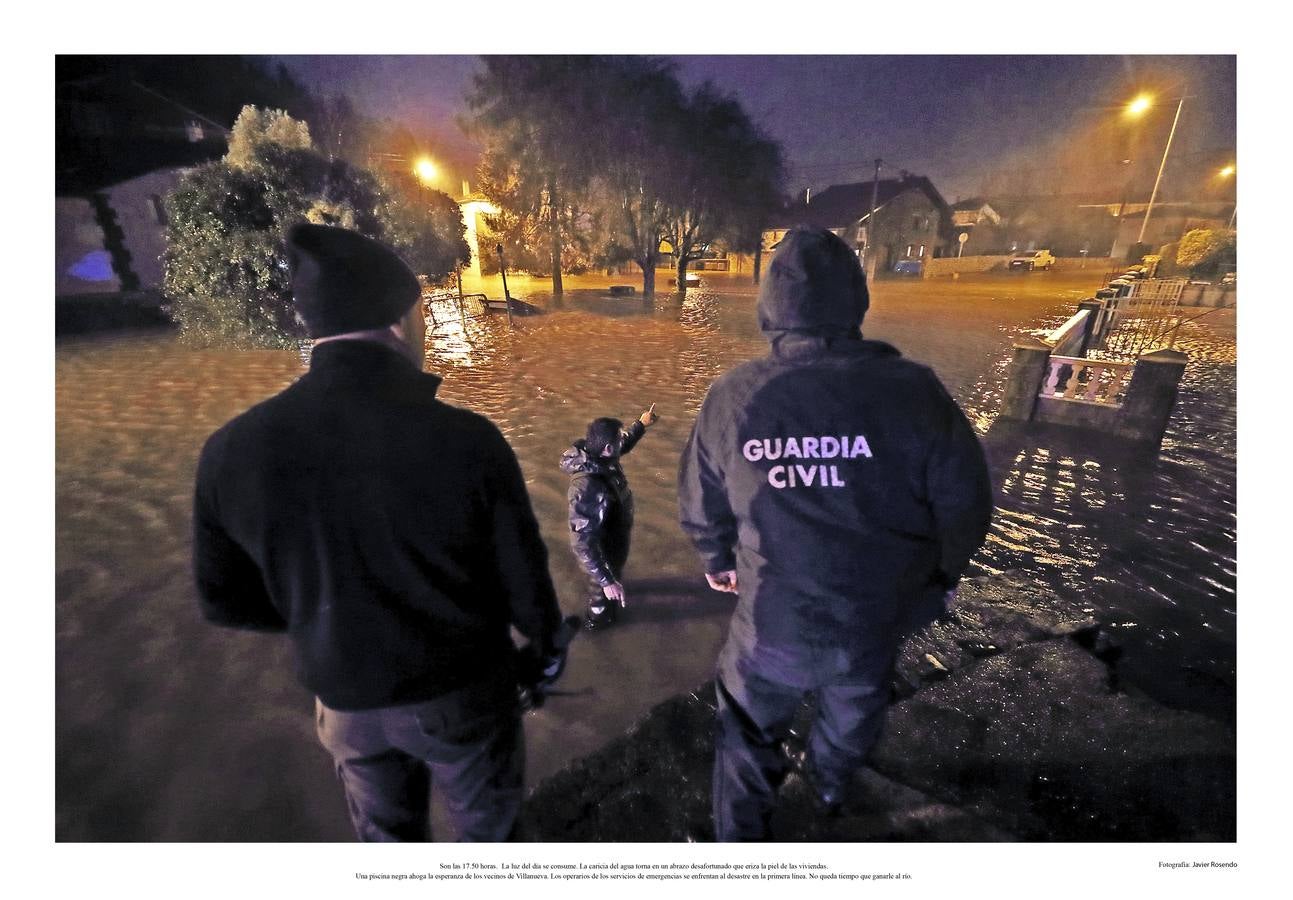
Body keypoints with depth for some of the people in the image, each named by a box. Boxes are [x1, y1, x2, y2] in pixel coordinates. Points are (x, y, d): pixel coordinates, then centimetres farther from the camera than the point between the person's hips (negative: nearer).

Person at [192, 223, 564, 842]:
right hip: (461, 686, -2)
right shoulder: (468, 440, -29)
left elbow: (225, 598, -4)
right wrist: (547, 641, 4)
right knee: (486, 812, 29)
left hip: (346, 696, 3)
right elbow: (521, 574, -17)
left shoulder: (231, 450, -18)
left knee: (387, 829, 32)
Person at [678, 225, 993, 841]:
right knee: (854, 709, 34)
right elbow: (964, 506, -8)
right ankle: (829, 785, 63)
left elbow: (700, 506, -5)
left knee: (749, 730, 24)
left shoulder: (732, 396, -18)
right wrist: (941, 576, 13)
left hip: (772, 621, -2)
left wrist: (718, 561, 16)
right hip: (876, 620, 2)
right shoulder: (912, 391, -19)